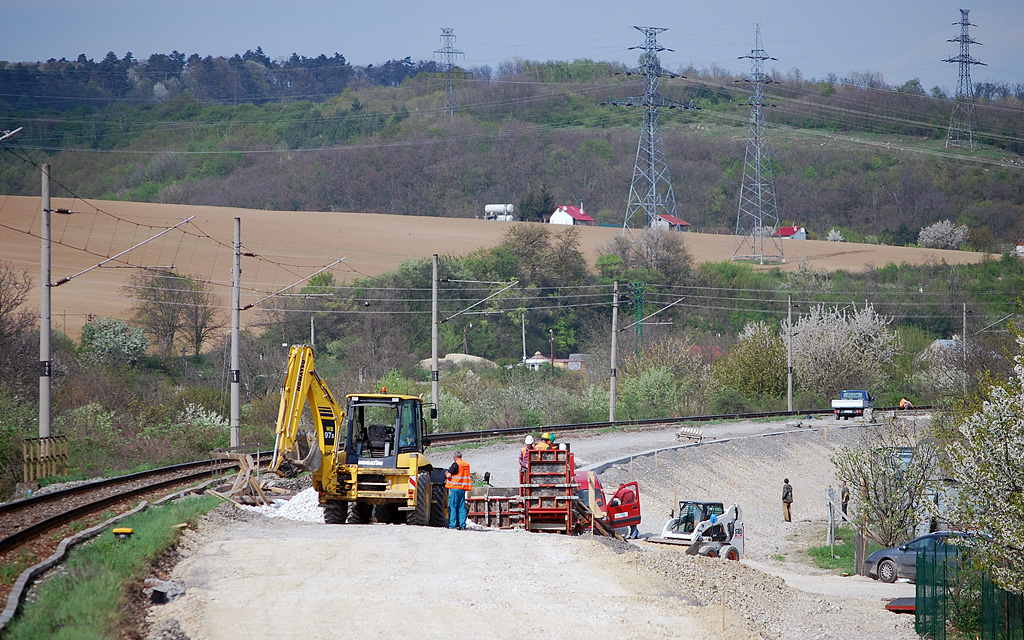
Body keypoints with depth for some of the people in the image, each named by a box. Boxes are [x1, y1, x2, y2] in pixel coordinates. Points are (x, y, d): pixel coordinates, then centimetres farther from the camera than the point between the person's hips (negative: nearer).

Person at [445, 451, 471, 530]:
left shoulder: (456, 464, -11)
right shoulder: (467, 465, 10)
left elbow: (448, 475, -15)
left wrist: (446, 473, 8)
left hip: (454, 488, -6)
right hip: (463, 488, 6)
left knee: (452, 506, -2)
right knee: (461, 507, 9)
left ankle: (452, 524, -5)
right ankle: (462, 524, 6)